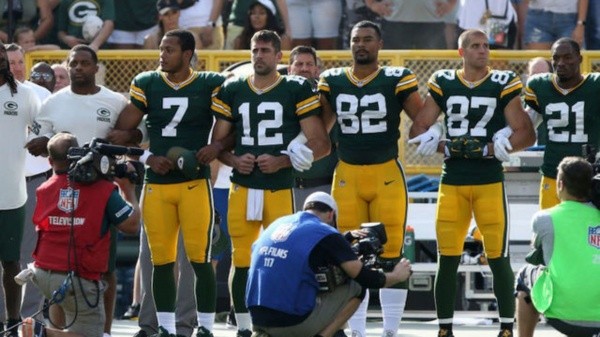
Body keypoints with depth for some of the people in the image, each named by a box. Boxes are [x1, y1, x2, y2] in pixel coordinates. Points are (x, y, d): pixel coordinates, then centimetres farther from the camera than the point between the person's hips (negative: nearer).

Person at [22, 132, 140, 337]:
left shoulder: (43, 191, 1)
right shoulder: (104, 189, -9)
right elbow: (131, 225, -4)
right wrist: (128, 191, 12)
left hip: (43, 274, 5)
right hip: (79, 281, -5)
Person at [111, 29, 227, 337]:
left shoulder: (211, 86, 1)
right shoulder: (146, 84, 6)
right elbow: (122, 131, 5)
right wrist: (149, 158, -6)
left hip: (195, 182, -2)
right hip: (156, 184, 2)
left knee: (200, 258, -7)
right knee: (161, 260, 5)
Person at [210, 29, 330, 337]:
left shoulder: (297, 90, 1)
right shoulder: (232, 91, 11)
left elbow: (320, 145, -1)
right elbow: (217, 142, 17)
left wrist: (283, 161, -13)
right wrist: (234, 160, -5)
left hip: (280, 189, -3)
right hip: (242, 189, 3)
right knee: (241, 261, 2)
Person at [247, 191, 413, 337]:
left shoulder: (277, 224, 14)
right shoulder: (326, 235, -2)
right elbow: (363, 277, -2)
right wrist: (397, 275, 17)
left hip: (258, 321, 6)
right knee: (357, 287, 10)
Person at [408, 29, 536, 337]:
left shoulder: (502, 85, 1)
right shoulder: (443, 84, 6)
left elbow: (526, 134, -3)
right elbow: (418, 129, 7)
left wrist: (489, 149, -14)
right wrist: (446, 147, -10)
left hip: (490, 181, -2)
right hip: (452, 182, 2)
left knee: (498, 257, -1)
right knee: (447, 259, 3)